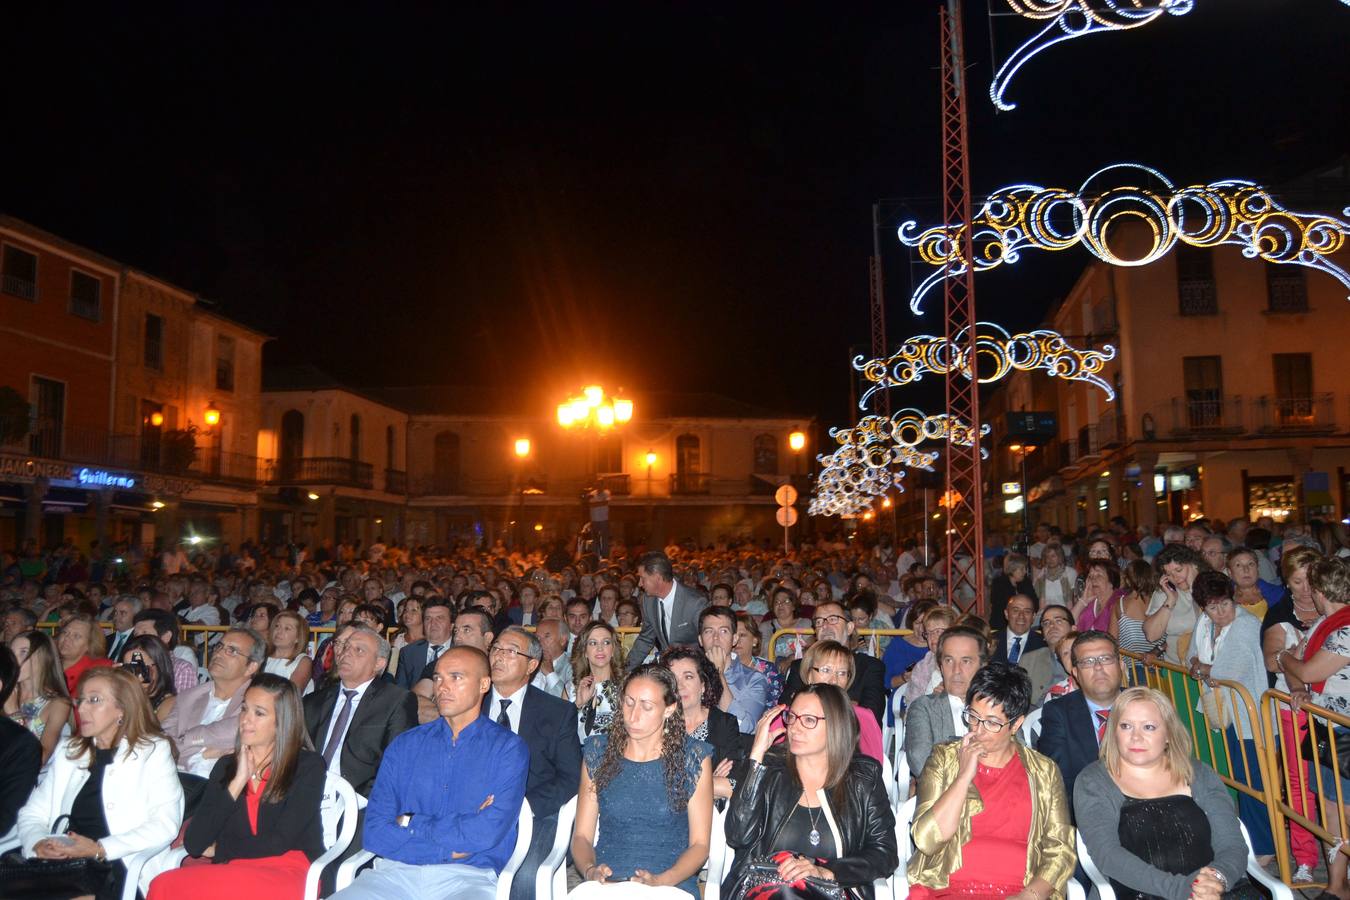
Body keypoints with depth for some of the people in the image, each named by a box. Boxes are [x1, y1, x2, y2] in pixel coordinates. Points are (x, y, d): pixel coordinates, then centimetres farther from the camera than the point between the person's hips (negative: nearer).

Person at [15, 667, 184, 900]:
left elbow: (165, 825, -6)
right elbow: (33, 813, 16)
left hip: (115, 869, -5)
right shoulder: (67, 753, 22)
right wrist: (38, 843, -6)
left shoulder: (153, 751, 4)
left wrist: (99, 850, -14)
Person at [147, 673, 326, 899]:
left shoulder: (308, 766, 0)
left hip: (287, 875, -5)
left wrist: (219, 850, 4)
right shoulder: (226, 765, 13)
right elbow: (193, 845, 3)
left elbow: (280, 842, -9)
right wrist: (237, 783, -4)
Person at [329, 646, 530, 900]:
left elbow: (486, 832, -9)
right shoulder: (405, 744, 15)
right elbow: (374, 832, 6)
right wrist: (449, 847, -3)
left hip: (468, 878, -4)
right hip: (395, 872, 4)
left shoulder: (508, 748, 4)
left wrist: (411, 824, 2)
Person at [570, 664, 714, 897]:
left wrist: (660, 882, -15)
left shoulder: (694, 757, 2)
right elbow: (581, 836, 10)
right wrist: (590, 870, -11)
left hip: (672, 886, -1)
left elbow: (699, 844, 2)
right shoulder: (597, 751, 9)